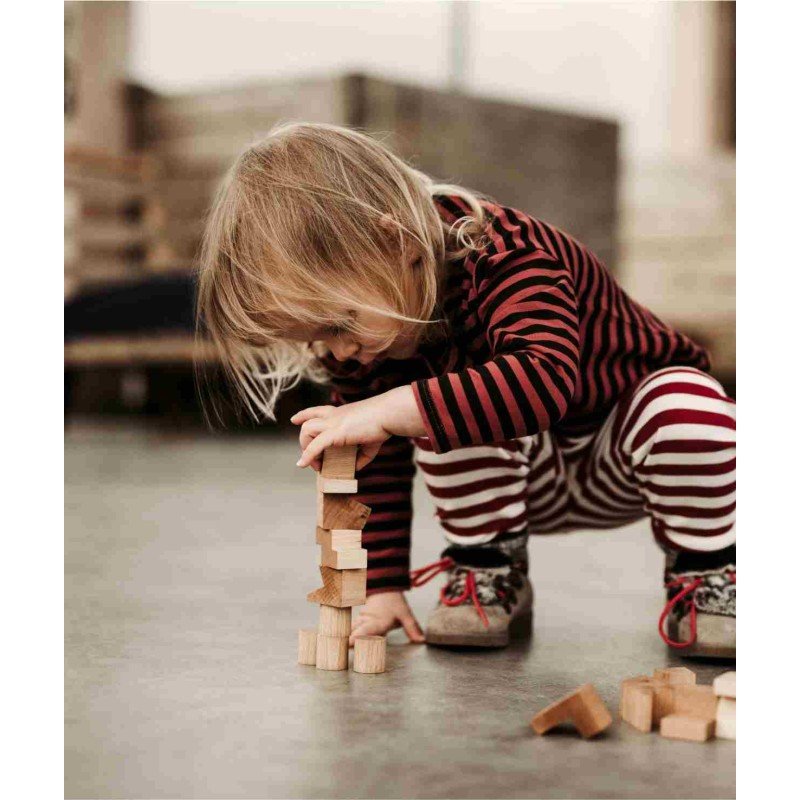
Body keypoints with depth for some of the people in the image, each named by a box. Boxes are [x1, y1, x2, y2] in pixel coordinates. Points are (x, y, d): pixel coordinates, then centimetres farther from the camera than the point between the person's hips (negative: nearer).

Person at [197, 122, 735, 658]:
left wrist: (389, 411, -58)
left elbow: (547, 378, -56)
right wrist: (383, 586, -13)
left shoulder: (507, 256, -36)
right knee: (437, 419, -29)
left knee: (686, 404, -37)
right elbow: (377, 464, -7)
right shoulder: (358, 337, -16)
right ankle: (490, 576, -10)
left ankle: (703, 577, -15)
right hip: (536, 481, 3)